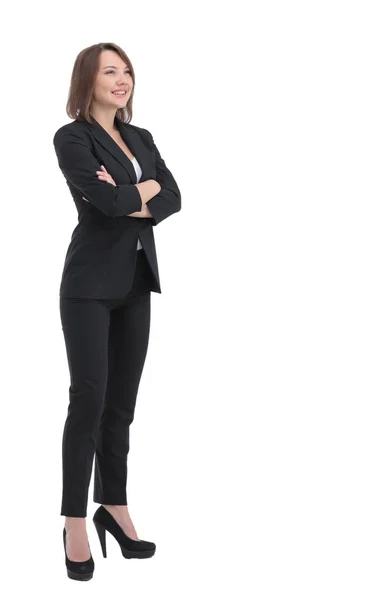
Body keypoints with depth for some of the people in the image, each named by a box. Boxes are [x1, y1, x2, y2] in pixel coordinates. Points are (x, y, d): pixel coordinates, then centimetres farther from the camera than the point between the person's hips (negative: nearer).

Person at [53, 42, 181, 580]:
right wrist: (146, 188, -3)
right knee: (89, 399, -5)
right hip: (91, 284, -6)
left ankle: (115, 506, 20)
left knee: (123, 400, 9)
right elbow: (107, 200, -21)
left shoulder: (141, 138, 14)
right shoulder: (72, 138, -7)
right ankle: (75, 524, 3)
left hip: (137, 283, 6)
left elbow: (173, 198, 2)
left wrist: (132, 204, -15)